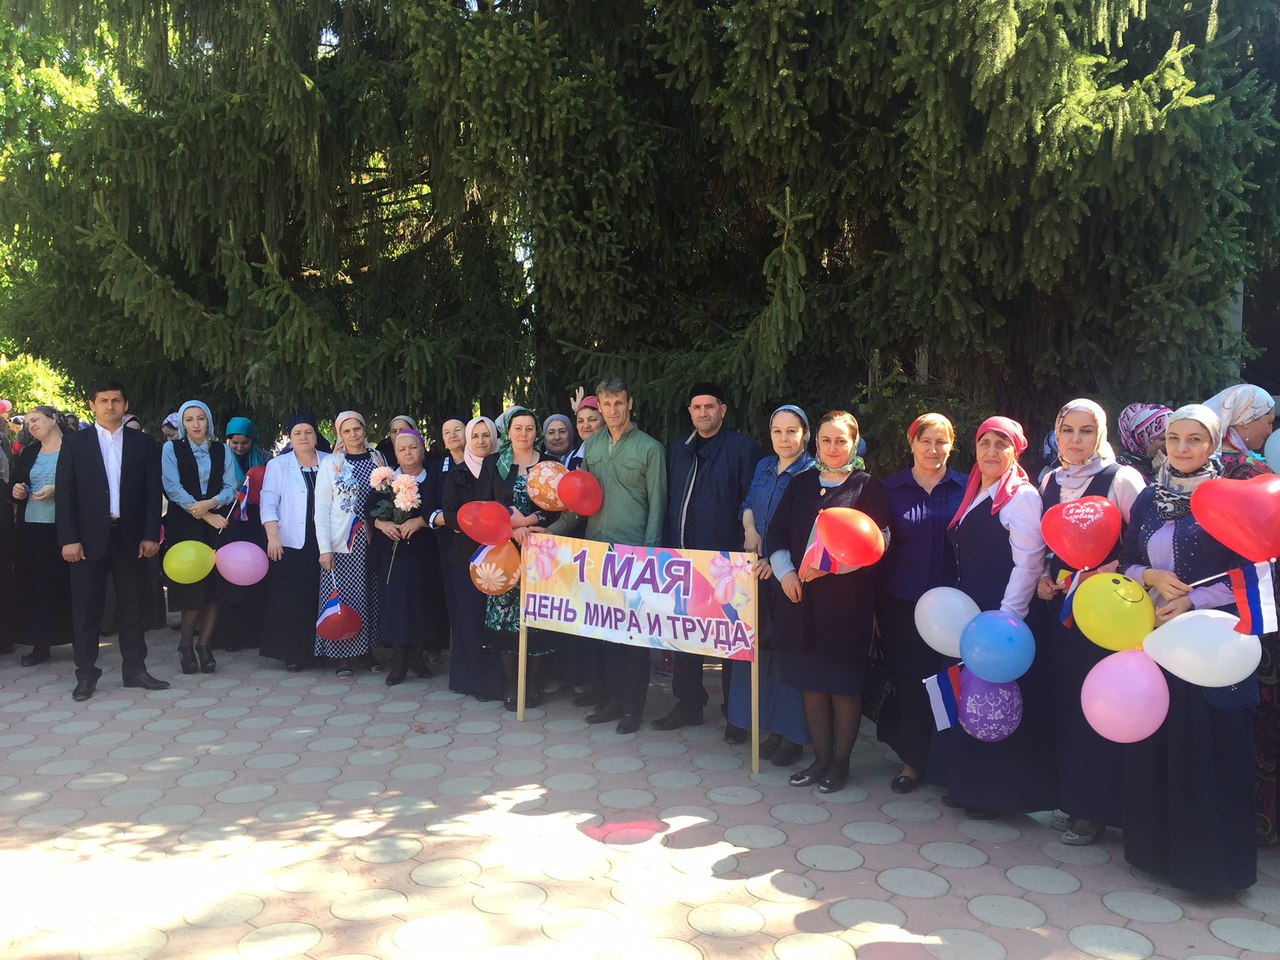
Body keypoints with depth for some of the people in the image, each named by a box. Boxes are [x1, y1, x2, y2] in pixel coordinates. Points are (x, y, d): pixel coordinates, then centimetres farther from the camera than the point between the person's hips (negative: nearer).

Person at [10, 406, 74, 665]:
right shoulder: (28, 452, 15)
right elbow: (15, 483, 21)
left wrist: (57, 490, -18)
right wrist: (16, 491, -1)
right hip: (32, 528, 4)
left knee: (66, 582, -1)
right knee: (36, 584, 3)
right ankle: (40, 644, 9)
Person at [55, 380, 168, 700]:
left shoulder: (143, 443, 7)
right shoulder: (75, 442, 4)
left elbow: (153, 491, 4)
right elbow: (64, 493, -1)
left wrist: (151, 535, -4)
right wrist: (68, 538, -9)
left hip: (131, 536, 1)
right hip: (89, 537, -1)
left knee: (132, 606, 7)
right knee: (86, 609, 4)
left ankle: (134, 669, 16)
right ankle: (86, 675, 14)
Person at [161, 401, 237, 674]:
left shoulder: (222, 451, 12)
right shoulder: (172, 449, 4)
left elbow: (230, 487, 4)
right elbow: (173, 488, -6)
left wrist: (211, 503, -17)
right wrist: (206, 516, -13)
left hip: (216, 525, 2)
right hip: (184, 525, -2)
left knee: (214, 587, -3)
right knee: (191, 588, -6)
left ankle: (204, 646, 7)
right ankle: (186, 646, 12)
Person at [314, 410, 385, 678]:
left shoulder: (378, 460, 8)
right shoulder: (331, 463, -1)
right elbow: (321, 508, -3)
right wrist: (325, 548, -10)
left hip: (371, 542, 3)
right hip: (341, 543, -3)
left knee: (369, 596, 8)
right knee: (341, 597, -1)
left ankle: (366, 649, 21)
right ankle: (341, 655, 10)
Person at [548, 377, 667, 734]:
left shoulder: (649, 448, -3)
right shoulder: (590, 445, 10)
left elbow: (656, 504, -4)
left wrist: (649, 552, -11)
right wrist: (553, 529, 5)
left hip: (634, 551, -4)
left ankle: (634, 704, 13)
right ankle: (613, 698, 21)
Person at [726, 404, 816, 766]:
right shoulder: (764, 467, 13)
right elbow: (748, 504, 22)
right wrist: (750, 528, 1)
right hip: (757, 570, 6)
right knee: (760, 645, 8)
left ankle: (793, 734, 8)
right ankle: (772, 726, 20)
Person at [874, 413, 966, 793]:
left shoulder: (965, 488, 3)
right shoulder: (891, 489, 6)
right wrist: (874, 605, 1)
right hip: (900, 602, 1)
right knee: (908, 680, 4)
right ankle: (913, 759, 20)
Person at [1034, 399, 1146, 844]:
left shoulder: (1122, 479, -8)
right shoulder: (1049, 482, 10)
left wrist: (1109, 571, -21)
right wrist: (1042, 578, 5)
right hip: (1061, 607, 6)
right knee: (1064, 702, 11)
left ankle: (1094, 808, 14)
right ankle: (1067, 794, 25)